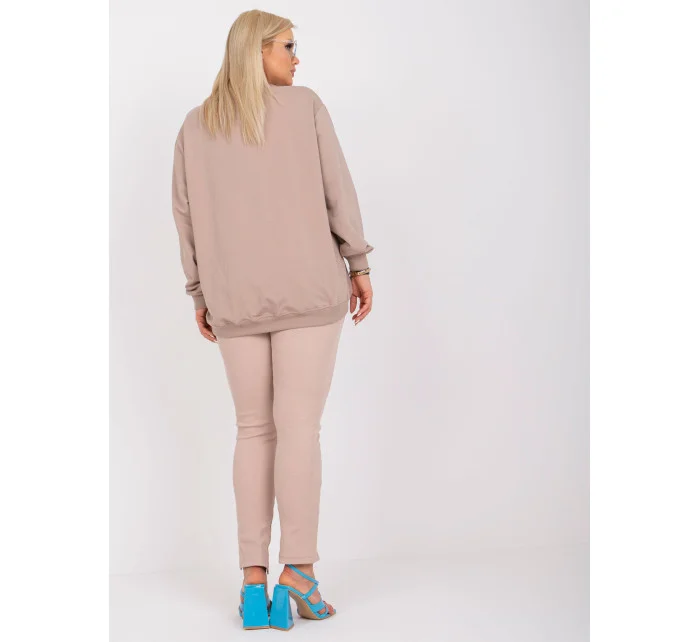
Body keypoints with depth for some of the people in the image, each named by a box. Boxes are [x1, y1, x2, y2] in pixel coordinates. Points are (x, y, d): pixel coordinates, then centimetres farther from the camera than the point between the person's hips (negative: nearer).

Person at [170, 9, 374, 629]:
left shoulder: (196, 125, 9)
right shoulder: (305, 105, 0)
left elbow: (187, 216, 8)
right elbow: (338, 190, -2)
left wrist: (199, 293, 14)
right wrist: (359, 262, 5)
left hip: (236, 300, 3)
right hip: (309, 290, -3)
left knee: (254, 430, 9)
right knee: (300, 427, -4)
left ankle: (253, 573, 7)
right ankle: (299, 570, -5)